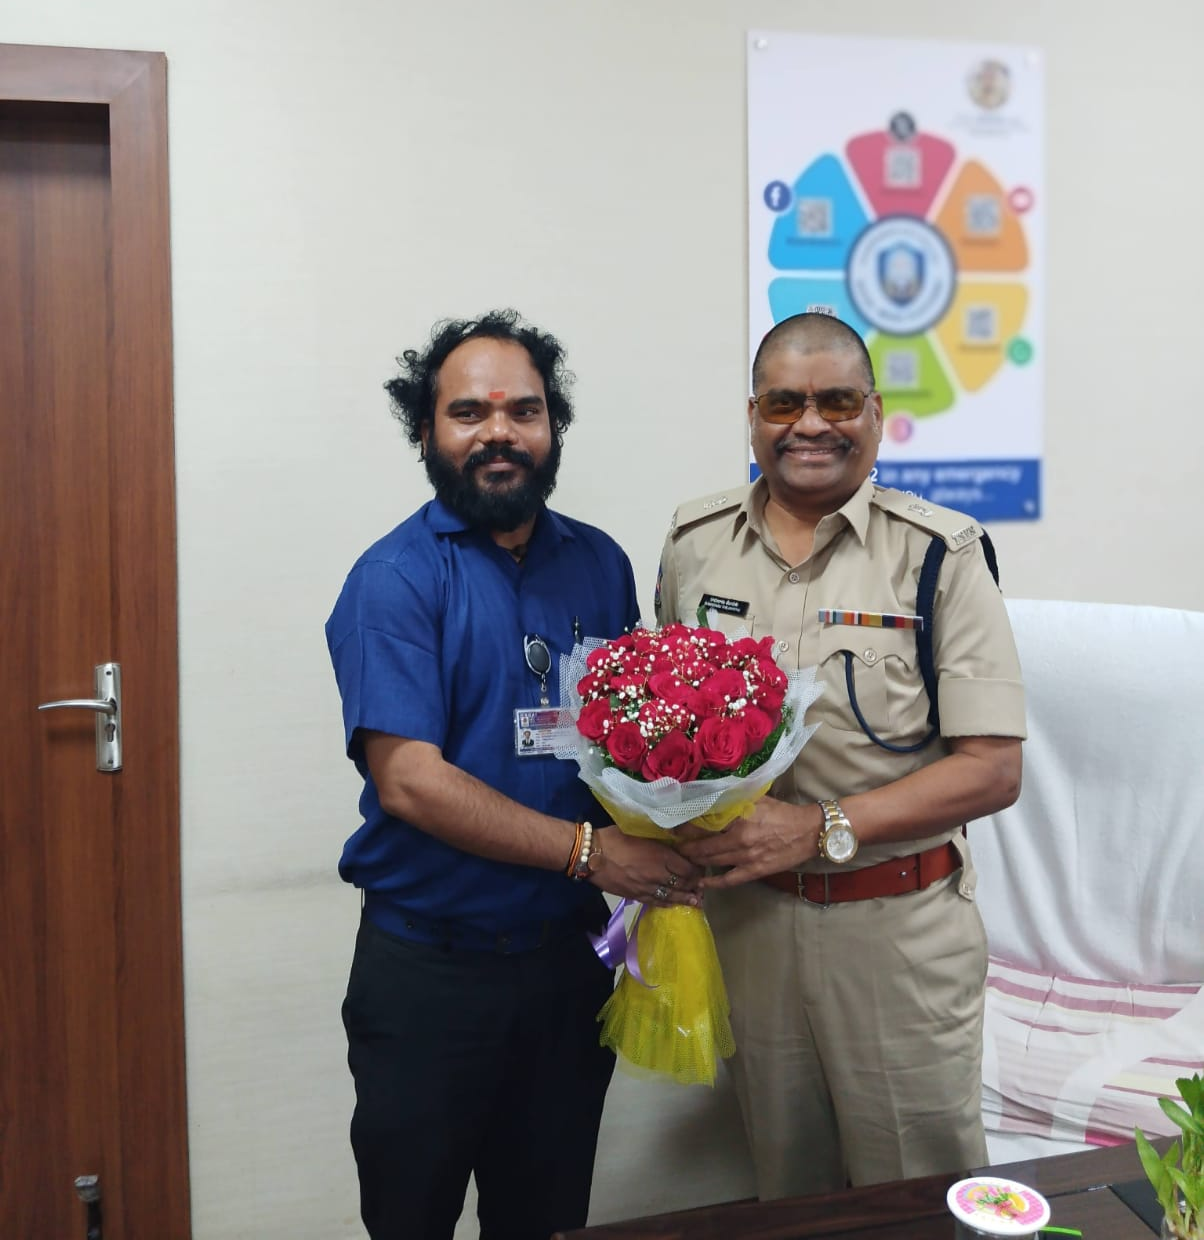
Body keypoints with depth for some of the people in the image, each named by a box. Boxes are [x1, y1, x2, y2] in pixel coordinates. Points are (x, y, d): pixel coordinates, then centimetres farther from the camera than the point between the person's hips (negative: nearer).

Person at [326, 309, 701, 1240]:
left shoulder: (599, 565, 4)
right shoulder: (396, 579, -12)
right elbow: (408, 780, -20)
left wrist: (665, 847, -8)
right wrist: (587, 850, -22)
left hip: (569, 954, 4)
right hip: (430, 966, -4)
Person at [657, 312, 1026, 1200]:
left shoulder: (938, 552, -10)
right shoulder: (695, 544, 2)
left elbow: (993, 768, -12)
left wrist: (824, 828, -21)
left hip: (898, 926, -3)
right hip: (743, 915, 3)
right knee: (784, 1185, 21)